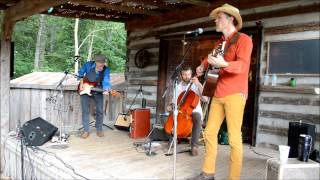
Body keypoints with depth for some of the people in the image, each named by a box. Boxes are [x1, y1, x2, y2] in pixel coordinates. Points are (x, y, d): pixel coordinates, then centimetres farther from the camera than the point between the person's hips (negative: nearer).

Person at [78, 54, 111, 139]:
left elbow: (106, 81, -29)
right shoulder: (88, 65, -18)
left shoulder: (106, 69, -19)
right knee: (85, 111, -1)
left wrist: (106, 90, -47)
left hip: (98, 91, 1)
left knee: (100, 111, 0)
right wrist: (81, 83, -5)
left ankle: (99, 129, 19)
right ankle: (86, 130, 10)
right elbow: (80, 73, 1)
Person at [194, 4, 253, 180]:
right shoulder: (220, 42, 17)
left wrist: (224, 64, -39)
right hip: (218, 94, 8)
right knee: (209, 132, 9)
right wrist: (203, 66, 18)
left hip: (235, 94, -7)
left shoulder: (243, 39, -5)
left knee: (234, 137, -7)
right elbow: (211, 57, 37)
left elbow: (242, 65, -21)